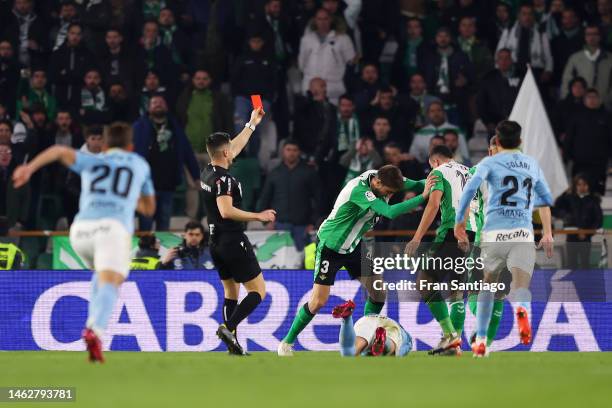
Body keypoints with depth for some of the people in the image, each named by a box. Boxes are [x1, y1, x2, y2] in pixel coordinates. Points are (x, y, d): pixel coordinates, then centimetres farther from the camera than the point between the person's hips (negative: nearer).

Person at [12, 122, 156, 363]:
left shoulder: (91, 162, 25)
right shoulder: (140, 164, 27)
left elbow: (60, 151, 4)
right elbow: (149, 208, 38)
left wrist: (30, 168, -7)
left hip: (81, 228, 3)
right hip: (114, 226, -3)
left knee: (103, 273, 31)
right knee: (109, 284, -19)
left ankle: (95, 325, 12)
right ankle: (95, 331, -49)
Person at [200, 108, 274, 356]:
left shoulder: (207, 173, 9)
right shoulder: (223, 179, -18)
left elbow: (235, 148, 23)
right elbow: (226, 211, -30)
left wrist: (252, 124, 31)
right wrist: (258, 216, -23)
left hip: (216, 242, 9)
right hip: (234, 242, -9)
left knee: (231, 292, 15)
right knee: (258, 290, -3)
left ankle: (232, 343, 10)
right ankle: (228, 327, -19)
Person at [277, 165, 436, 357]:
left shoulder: (381, 177, -10)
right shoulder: (359, 190, -34)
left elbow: (413, 185, -1)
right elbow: (390, 212, -42)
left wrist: (425, 185, -23)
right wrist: (423, 197, -41)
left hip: (353, 246, 8)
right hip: (329, 246, -8)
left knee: (379, 292, -3)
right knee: (318, 301, -10)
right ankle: (286, 343, 6)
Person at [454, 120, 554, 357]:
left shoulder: (490, 163, 7)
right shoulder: (532, 164, 20)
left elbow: (470, 189, -9)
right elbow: (545, 199, 28)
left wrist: (459, 222, -3)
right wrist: (547, 233, 38)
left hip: (494, 233, -1)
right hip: (523, 235, 1)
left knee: (488, 285, 20)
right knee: (521, 287, -13)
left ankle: (481, 341, 21)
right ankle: (522, 310, -50)